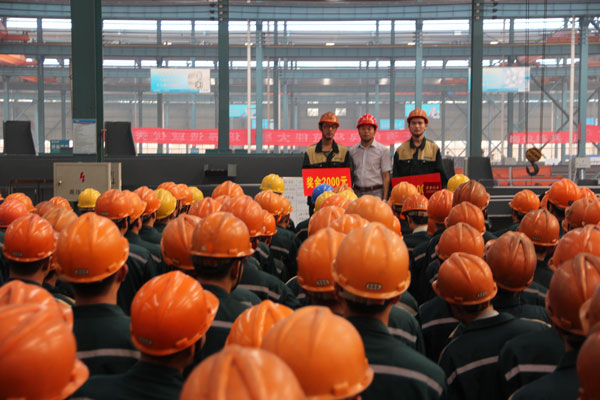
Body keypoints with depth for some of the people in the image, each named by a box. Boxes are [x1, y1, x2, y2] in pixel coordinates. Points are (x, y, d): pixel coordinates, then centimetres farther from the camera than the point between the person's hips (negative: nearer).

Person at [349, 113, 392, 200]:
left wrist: (384, 199, -7)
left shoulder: (383, 150, 4)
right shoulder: (352, 150, 12)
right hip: (357, 192, 3)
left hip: (376, 193, -3)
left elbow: (386, 177, 0)